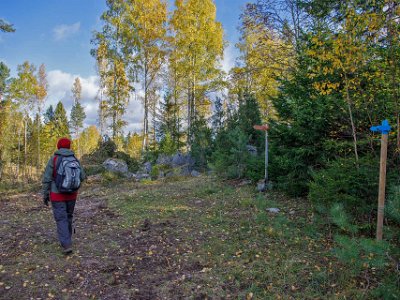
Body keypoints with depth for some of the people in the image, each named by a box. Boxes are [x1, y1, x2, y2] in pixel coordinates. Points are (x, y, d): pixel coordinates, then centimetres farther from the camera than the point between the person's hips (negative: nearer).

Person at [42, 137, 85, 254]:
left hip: (57, 195, -3)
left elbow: (46, 179, -12)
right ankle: (66, 238, 35)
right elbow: (82, 177, 1)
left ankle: (67, 245, -6)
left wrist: (45, 195, -1)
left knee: (61, 220, 2)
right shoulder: (75, 159, -3)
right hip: (71, 195, 3)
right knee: (68, 216, 21)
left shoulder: (53, 159, -13)